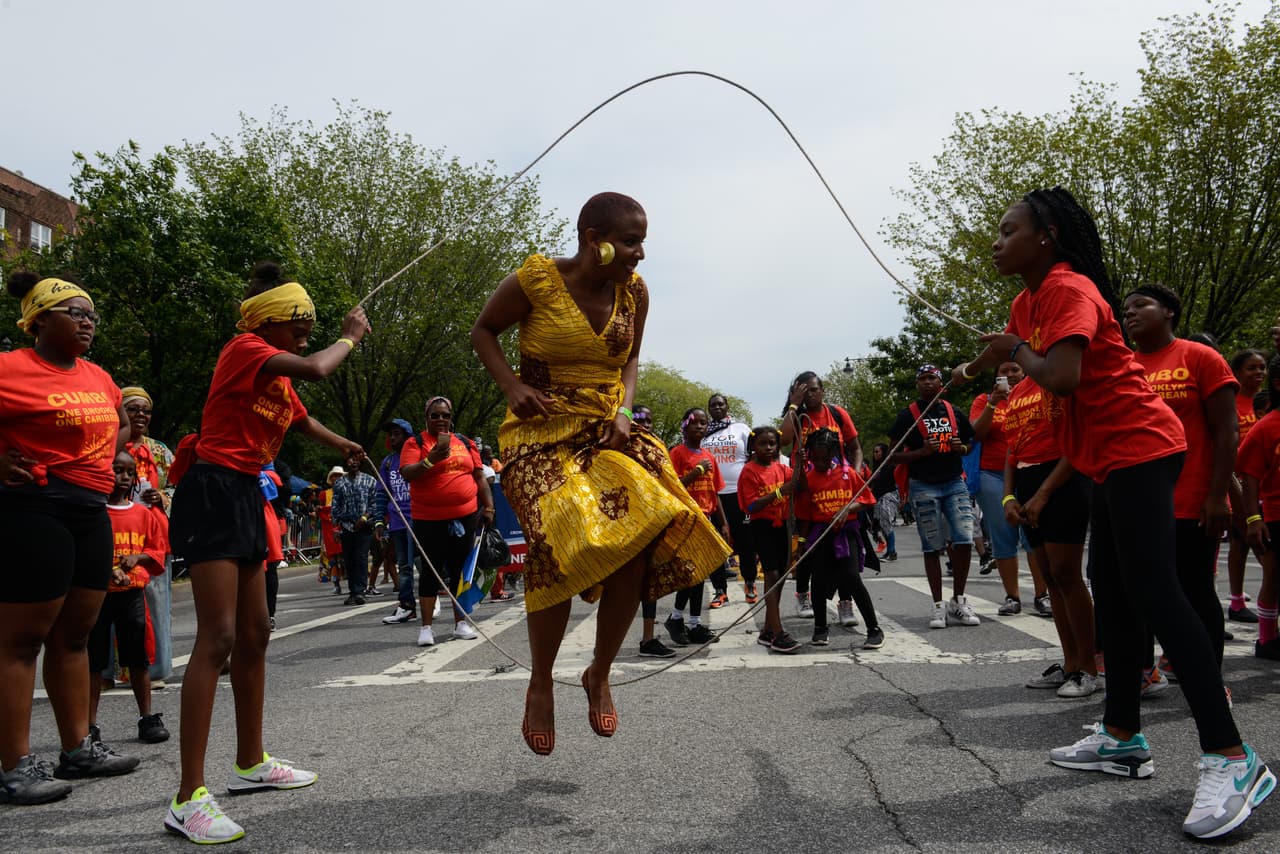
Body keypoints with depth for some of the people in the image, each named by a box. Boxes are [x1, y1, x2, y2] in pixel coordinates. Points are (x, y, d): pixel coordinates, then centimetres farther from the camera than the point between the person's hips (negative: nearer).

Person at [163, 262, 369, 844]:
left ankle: (250, 764, 26)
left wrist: (344, 446, 20)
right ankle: (188, 799, -14)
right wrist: (351, 336, -8)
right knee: (218, 638, -16)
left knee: (254, 633, 14)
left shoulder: (275, 374, 18)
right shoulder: (244, 348, -10)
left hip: (245, 497, 10)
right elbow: (317, 370, -26)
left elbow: (302, 420, 35)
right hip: (213, 492, -10)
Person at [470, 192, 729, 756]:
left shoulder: (633, 291, 2)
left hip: (607, 434, 4)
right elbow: (482, 332, 4)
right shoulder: (535, 280, -10)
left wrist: (623, 410, -3)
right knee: (561, 543, -25)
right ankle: (540, 682, 0)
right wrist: (512, 385, -12)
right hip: (542, 433, -4)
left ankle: (599, 675, 12)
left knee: (635, 551, -13)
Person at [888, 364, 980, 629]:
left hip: (955, 483, 3)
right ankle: (938, 605, 10)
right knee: (932, 548, 1)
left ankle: (958, 601, 9)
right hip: (924, 487, -3)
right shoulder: (908, 416, -1)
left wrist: (961, 448, -2)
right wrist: (922, 452, -16)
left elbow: (970, 443, 22)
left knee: (964, 541, -6)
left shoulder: (954, 413, 10)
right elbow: (892, 457, -1)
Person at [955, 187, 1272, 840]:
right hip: (1109, 457, 10)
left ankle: (1231, 759, -14)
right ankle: (1122, 738, 20)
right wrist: (966, 371, 46)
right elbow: (1004, 347, 35)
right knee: (1112, 594, 11)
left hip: (1137, 446, -10)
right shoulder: (1027, 301, 14)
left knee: (1153, 591, -16)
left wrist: (1017, 348, -13)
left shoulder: (1068, 289, -16)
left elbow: (1061, 378, -29)